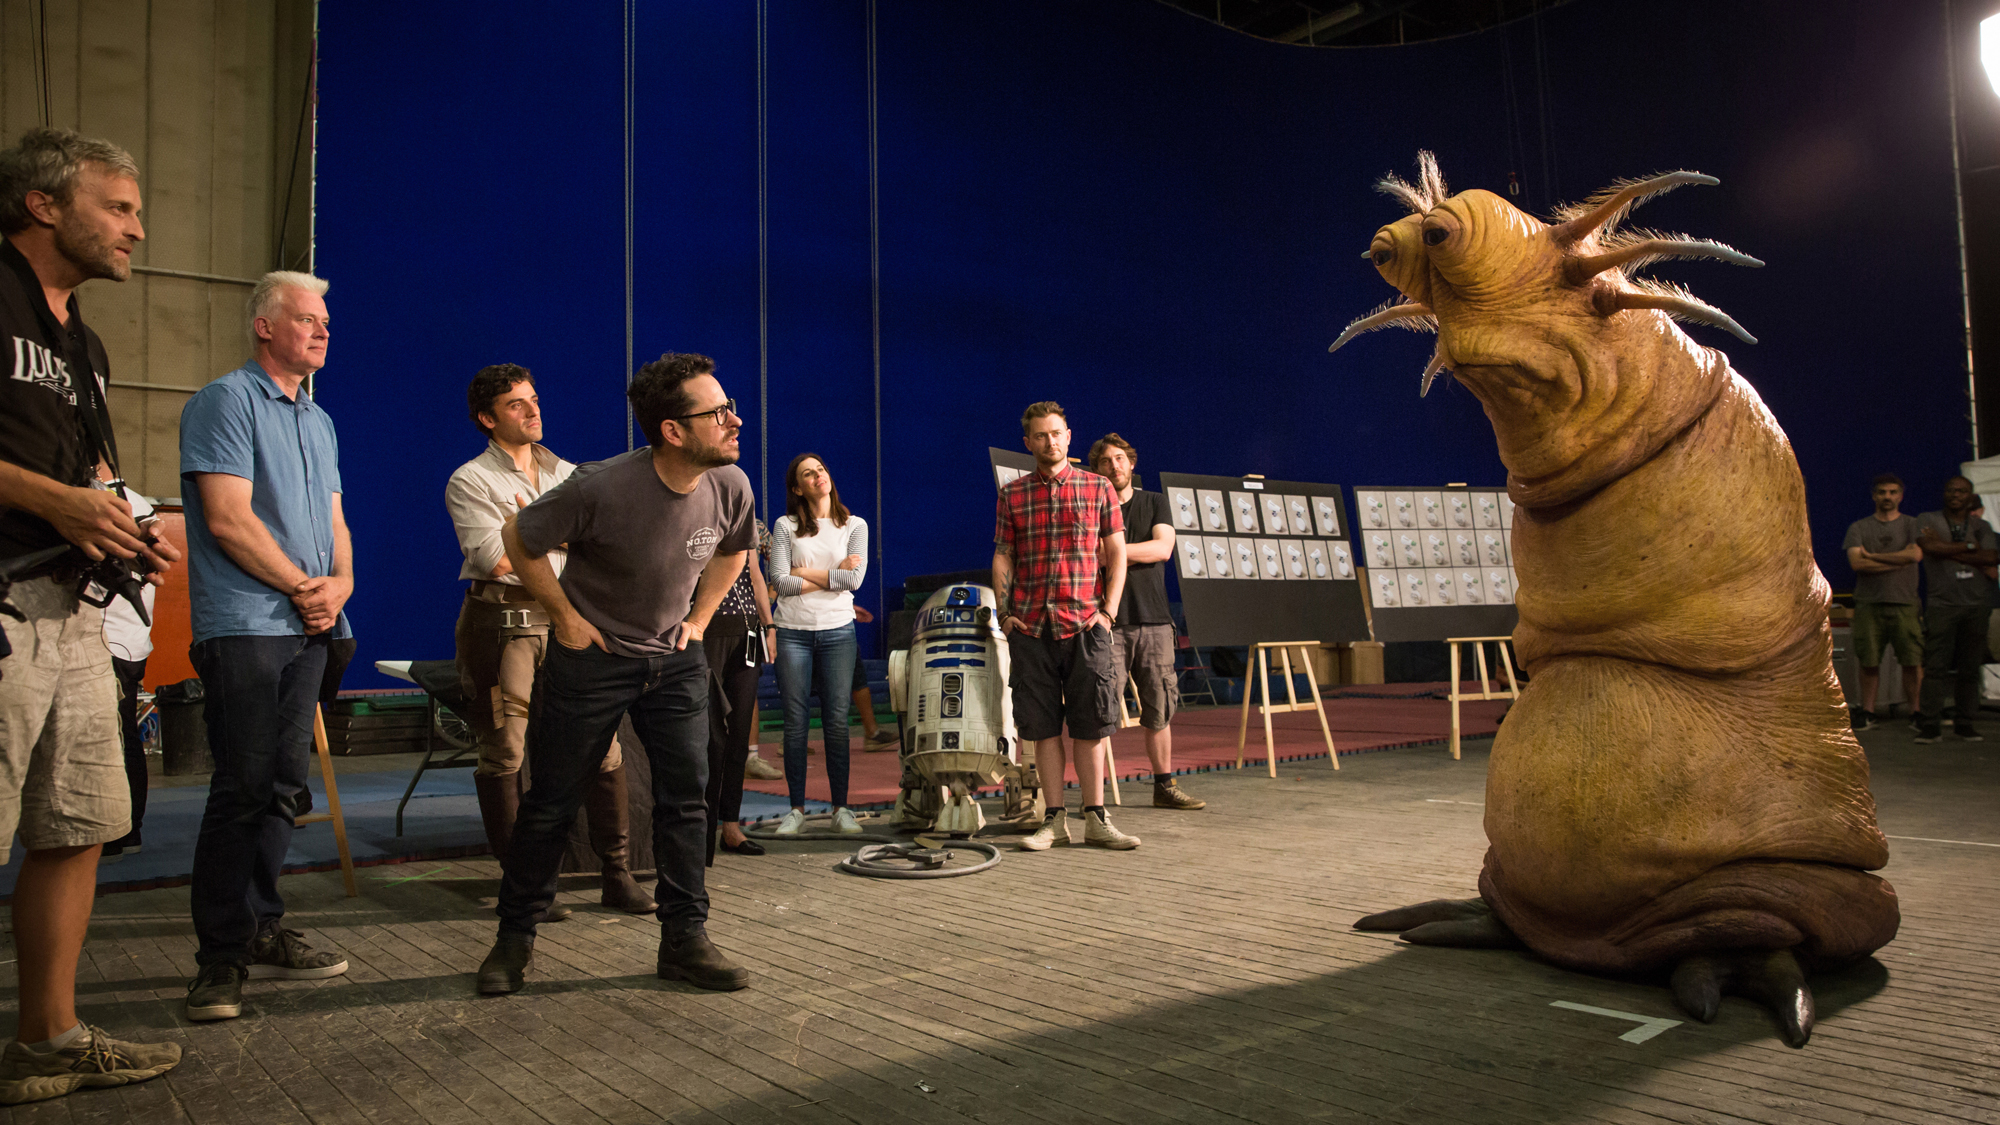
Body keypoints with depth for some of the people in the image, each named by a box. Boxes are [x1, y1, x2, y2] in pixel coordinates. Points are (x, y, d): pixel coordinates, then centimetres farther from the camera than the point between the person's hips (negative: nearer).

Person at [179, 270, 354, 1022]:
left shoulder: (319, 422, 20)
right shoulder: (227, 401, -4)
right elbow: (227, 517, -12)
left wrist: (340, 583, -1)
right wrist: (303, 586, -8)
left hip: (307, 628, 7)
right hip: (245, 626, -7)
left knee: (282, 788, 10)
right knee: (242, 790, -7)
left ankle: (261, 932, 19)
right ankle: (221, 958, 1)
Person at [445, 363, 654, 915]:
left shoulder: (568, 475, 17)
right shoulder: (469, 481, 2)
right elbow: (497, 560, -11)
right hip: (503, 625, -4)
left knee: (602, 746, 0)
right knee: (505, 756, 0)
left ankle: (618, 875, 9)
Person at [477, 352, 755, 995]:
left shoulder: (730, 488, -10)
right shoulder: (602, 488, -25)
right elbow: (520, 539, -9)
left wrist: (698, 618, 6)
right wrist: (565, 618, -8)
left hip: (675, 660, 4)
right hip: (590, 656, -4)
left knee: (686, 797, -1)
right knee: (552, 803, 5)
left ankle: (685, 939, 11)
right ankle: (515, 938, 23)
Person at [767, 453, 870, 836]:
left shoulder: (855, 526, 7)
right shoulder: (785, 526, 3)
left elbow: (854, 579, -7)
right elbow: (780, 582, -8)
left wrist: (803, 572, -6)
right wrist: (832, 576, -7)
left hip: (837, 632, 1)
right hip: (793, 631, -1)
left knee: (837, 722, 1)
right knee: (796, 722, 2)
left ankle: (841, 808, 9)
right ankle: (797, 808, 12)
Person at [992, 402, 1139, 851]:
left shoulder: (1098, 488, 8)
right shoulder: (1012, 495, 10)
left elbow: (1116, 554, 5)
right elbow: (1002, 557, 10)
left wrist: (1109, 611, -4)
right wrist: (1003, 612, -1)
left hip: (1085, 624, -1)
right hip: (1031, 626, 1)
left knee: (1091, 724, 1)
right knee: (1043, 725, 4)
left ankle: (1096, 818, 10)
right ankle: (1055, 819, 13)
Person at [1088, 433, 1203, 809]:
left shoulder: (1154, 503, 13)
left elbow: (1163, 548, -4)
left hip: (1153, 622, 2)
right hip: (1108, 623, -2)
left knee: (1160, 709, 7)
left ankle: (1165, 786, 18)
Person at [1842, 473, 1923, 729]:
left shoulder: (1912, 525, 9)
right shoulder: (1859, 528, 10)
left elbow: (1916, 555, -9)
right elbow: (1856, 562, -4)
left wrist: (1872, 556, -4)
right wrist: (1898, 559, -4)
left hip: (1904, 602, 0)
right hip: (1868, 602, 0)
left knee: (1913, 661, -4)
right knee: (1869, 661, 1)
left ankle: (1916, 711, 4)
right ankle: (1867, 711, 10)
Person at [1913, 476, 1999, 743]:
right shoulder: (1928, 520, 9)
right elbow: (1931, 547, -11)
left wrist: (1948, 550, -6)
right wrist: (1969, 547, -2)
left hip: (1977, 604, 3)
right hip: (1942, 603, -3)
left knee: (1970, 668, 4)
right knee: (1935, 666, -8)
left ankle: (1965, 723, 11)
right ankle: (1929, 725, -6)